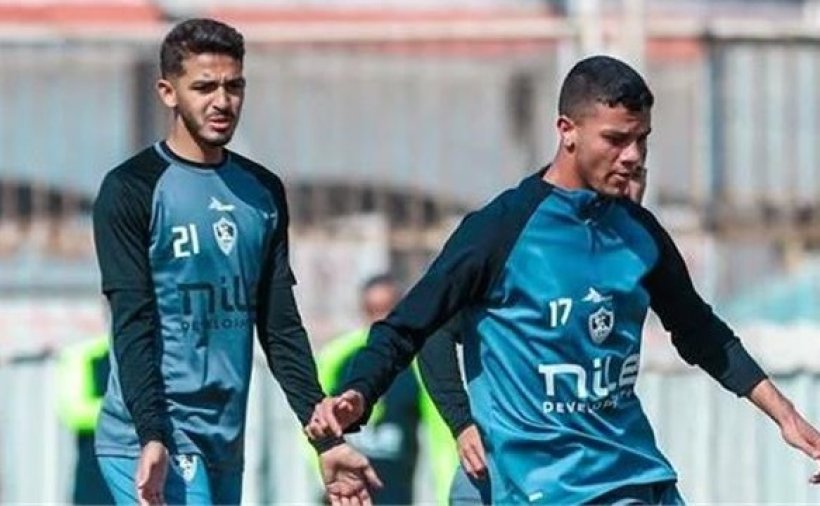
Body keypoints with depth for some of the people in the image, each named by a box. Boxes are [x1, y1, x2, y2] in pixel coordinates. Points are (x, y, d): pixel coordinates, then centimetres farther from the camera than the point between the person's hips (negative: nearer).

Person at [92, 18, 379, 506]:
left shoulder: (264, 192, 13)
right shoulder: (132, 190, -5)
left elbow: (281, 327, 14)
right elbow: (133, 327, -11)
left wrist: (327, 441, 6)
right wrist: (153, 439, -24)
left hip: (227, 444, 6)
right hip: (153, 442, -6)